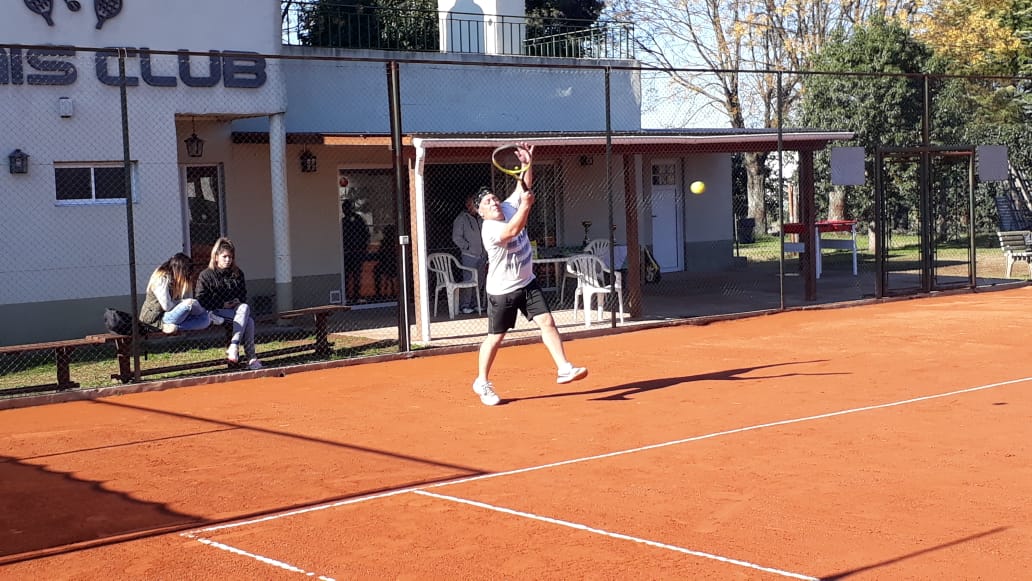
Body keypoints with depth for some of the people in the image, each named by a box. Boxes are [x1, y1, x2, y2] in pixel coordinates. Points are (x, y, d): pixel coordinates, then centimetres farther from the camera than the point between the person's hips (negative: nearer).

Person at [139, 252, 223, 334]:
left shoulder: (175, 279, 11)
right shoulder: (162, 279, -16)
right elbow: (167, 306, -22)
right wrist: (184, 302, -11)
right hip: (157, 318, -8)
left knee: (205, 320, -7)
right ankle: (208, 315, 1)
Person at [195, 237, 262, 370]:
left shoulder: (237, 273, 18)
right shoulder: (206, 275, 3)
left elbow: (244, 294, 25)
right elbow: (201, 300, -4)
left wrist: (239, 301, 1)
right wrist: (223, 305, -13)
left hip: (237, 308, 5)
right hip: (216, 312, -5)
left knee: (249, 320, -32)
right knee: (244, 309, -32)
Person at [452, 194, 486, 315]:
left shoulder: (480, 218, 14)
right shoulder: (461, 218, -4)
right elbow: (456, 237, -8)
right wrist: (467, 247, -10)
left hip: (482, 255, 6)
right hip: (469, 255, -6)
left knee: (479, 281, 8)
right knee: (468, 280, -9)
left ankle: (474, 303, 17)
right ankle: (464, 305, -3)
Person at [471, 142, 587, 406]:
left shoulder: (509, 207, -1)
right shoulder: (490, 229, -23)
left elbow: (524, 186, 2)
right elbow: (513, 230, -41)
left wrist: (527, 164, -14)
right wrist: (526, 205, -41)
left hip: (527, 283, 6)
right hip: (502, 290, -6)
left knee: (547, 322, -7)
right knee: (495, 337, 4)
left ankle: (564, 369, -7)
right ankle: (482, 382, 20)